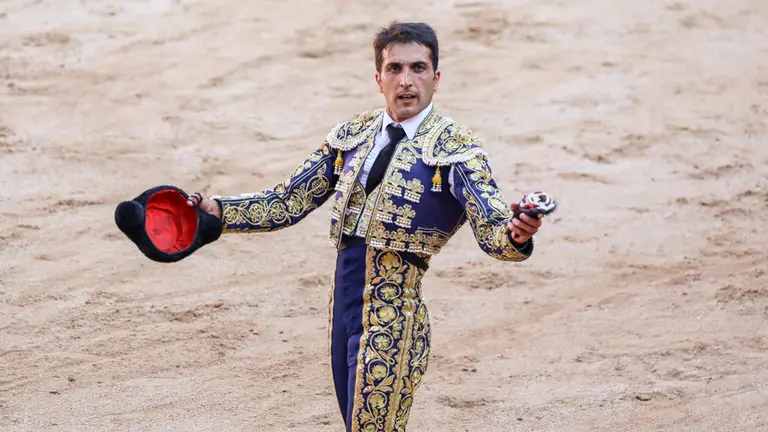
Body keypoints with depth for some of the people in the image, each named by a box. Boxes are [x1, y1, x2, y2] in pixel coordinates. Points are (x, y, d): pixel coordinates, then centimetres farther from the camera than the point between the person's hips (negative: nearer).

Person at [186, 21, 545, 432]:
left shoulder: (455, 148, -8)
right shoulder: (350, 136, 9)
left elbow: (491, 230, -18)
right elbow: (287, 203, 11)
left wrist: (516, 235, -41)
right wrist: (217, 210, -2)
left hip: (393, 315, -6)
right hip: (343, 303, 6)